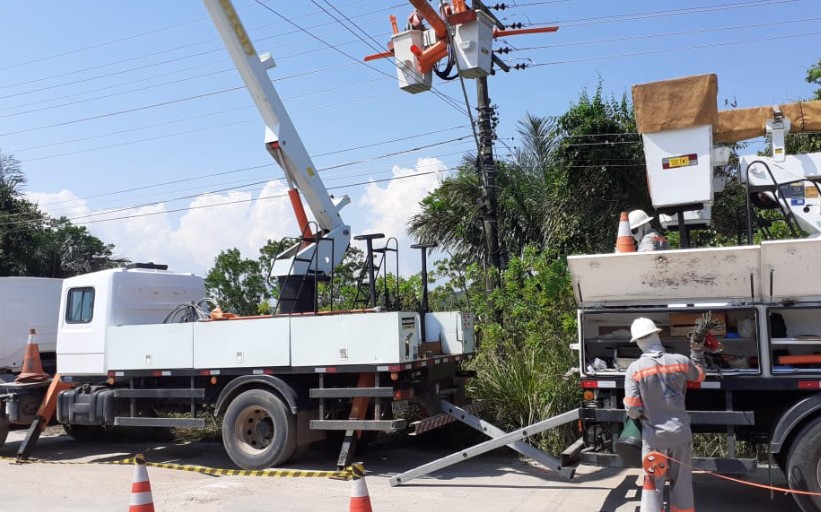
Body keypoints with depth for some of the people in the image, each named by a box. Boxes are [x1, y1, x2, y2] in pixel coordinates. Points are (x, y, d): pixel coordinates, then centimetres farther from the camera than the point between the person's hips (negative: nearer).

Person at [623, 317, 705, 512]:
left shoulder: (635, 369, -14)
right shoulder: (680, 361, -8)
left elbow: (633, 411, -13)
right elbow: (699, 375, 16)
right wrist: (697, 350, 24)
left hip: (654, 436, -2)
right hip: (680, 433, 2)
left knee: (653, 486, 9)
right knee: (682, 484, 16)